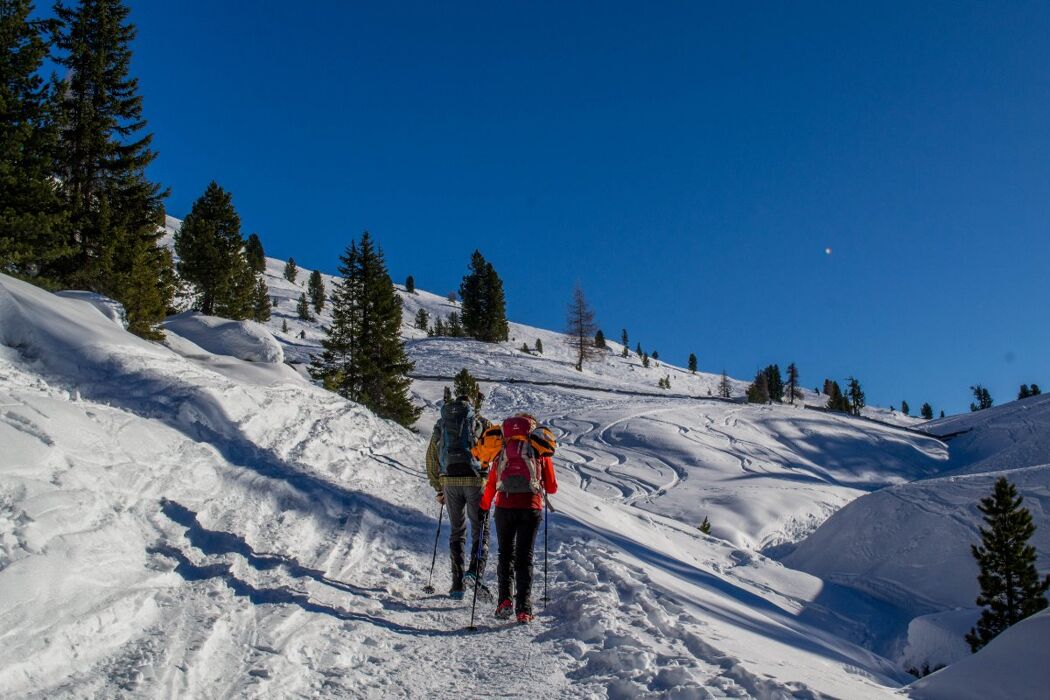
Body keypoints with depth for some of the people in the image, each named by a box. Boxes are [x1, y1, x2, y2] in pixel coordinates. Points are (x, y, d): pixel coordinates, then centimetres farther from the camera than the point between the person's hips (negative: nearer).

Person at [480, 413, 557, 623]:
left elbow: (491, 484, 8)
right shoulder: (541, 452, 9)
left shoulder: (503, 451, 10)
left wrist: (484, 507, 23)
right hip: (531, 507, 0)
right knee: (524, 557, 6)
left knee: (505, 554, 16)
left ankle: (504, 600, 4)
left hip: (504, 506, 1)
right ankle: (523, 608, -2)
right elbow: (552, 488, 11)